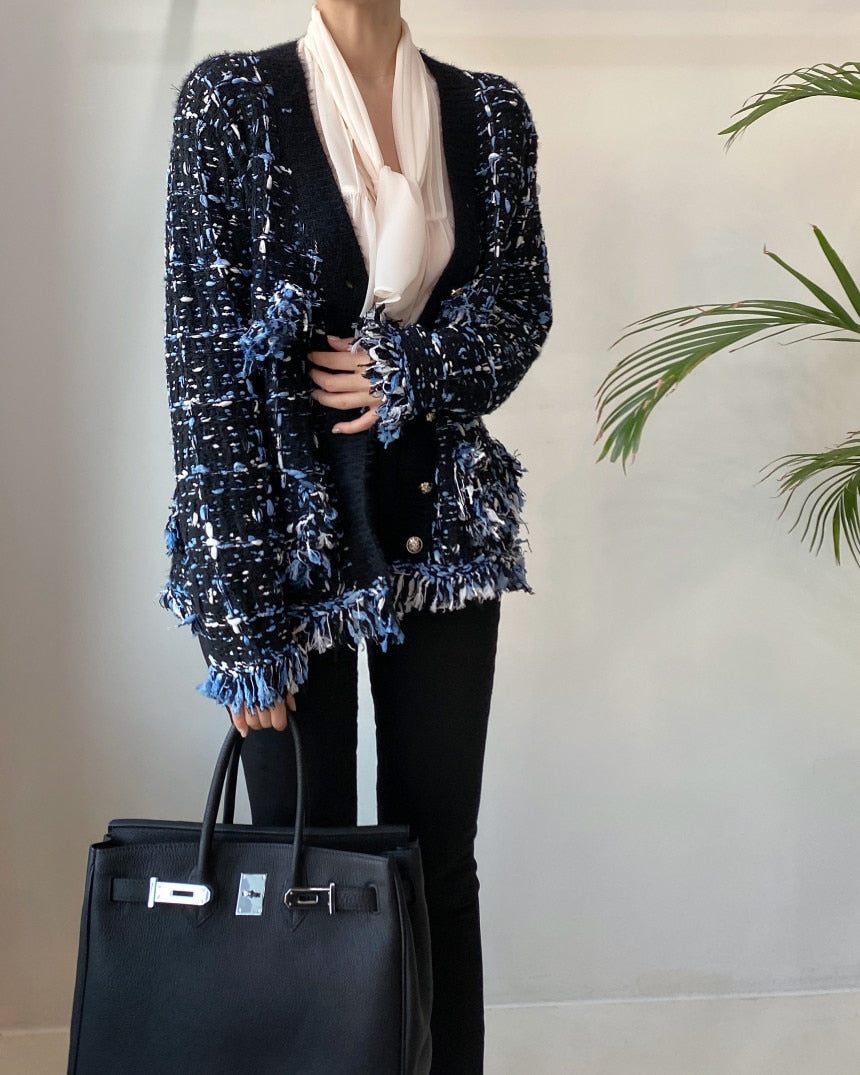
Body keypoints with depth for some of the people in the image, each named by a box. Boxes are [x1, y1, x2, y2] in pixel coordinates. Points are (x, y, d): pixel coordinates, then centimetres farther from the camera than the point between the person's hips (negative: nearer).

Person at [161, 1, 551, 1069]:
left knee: (441, 862, 9)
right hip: (291, 532, -3)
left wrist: (413, 369, -13)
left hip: (444, 526, 3)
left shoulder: (489, 111, 7)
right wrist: (239, 610, -14)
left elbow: (521, 303, 10)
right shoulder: (232, 100, -5)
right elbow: (204, 350, -10)